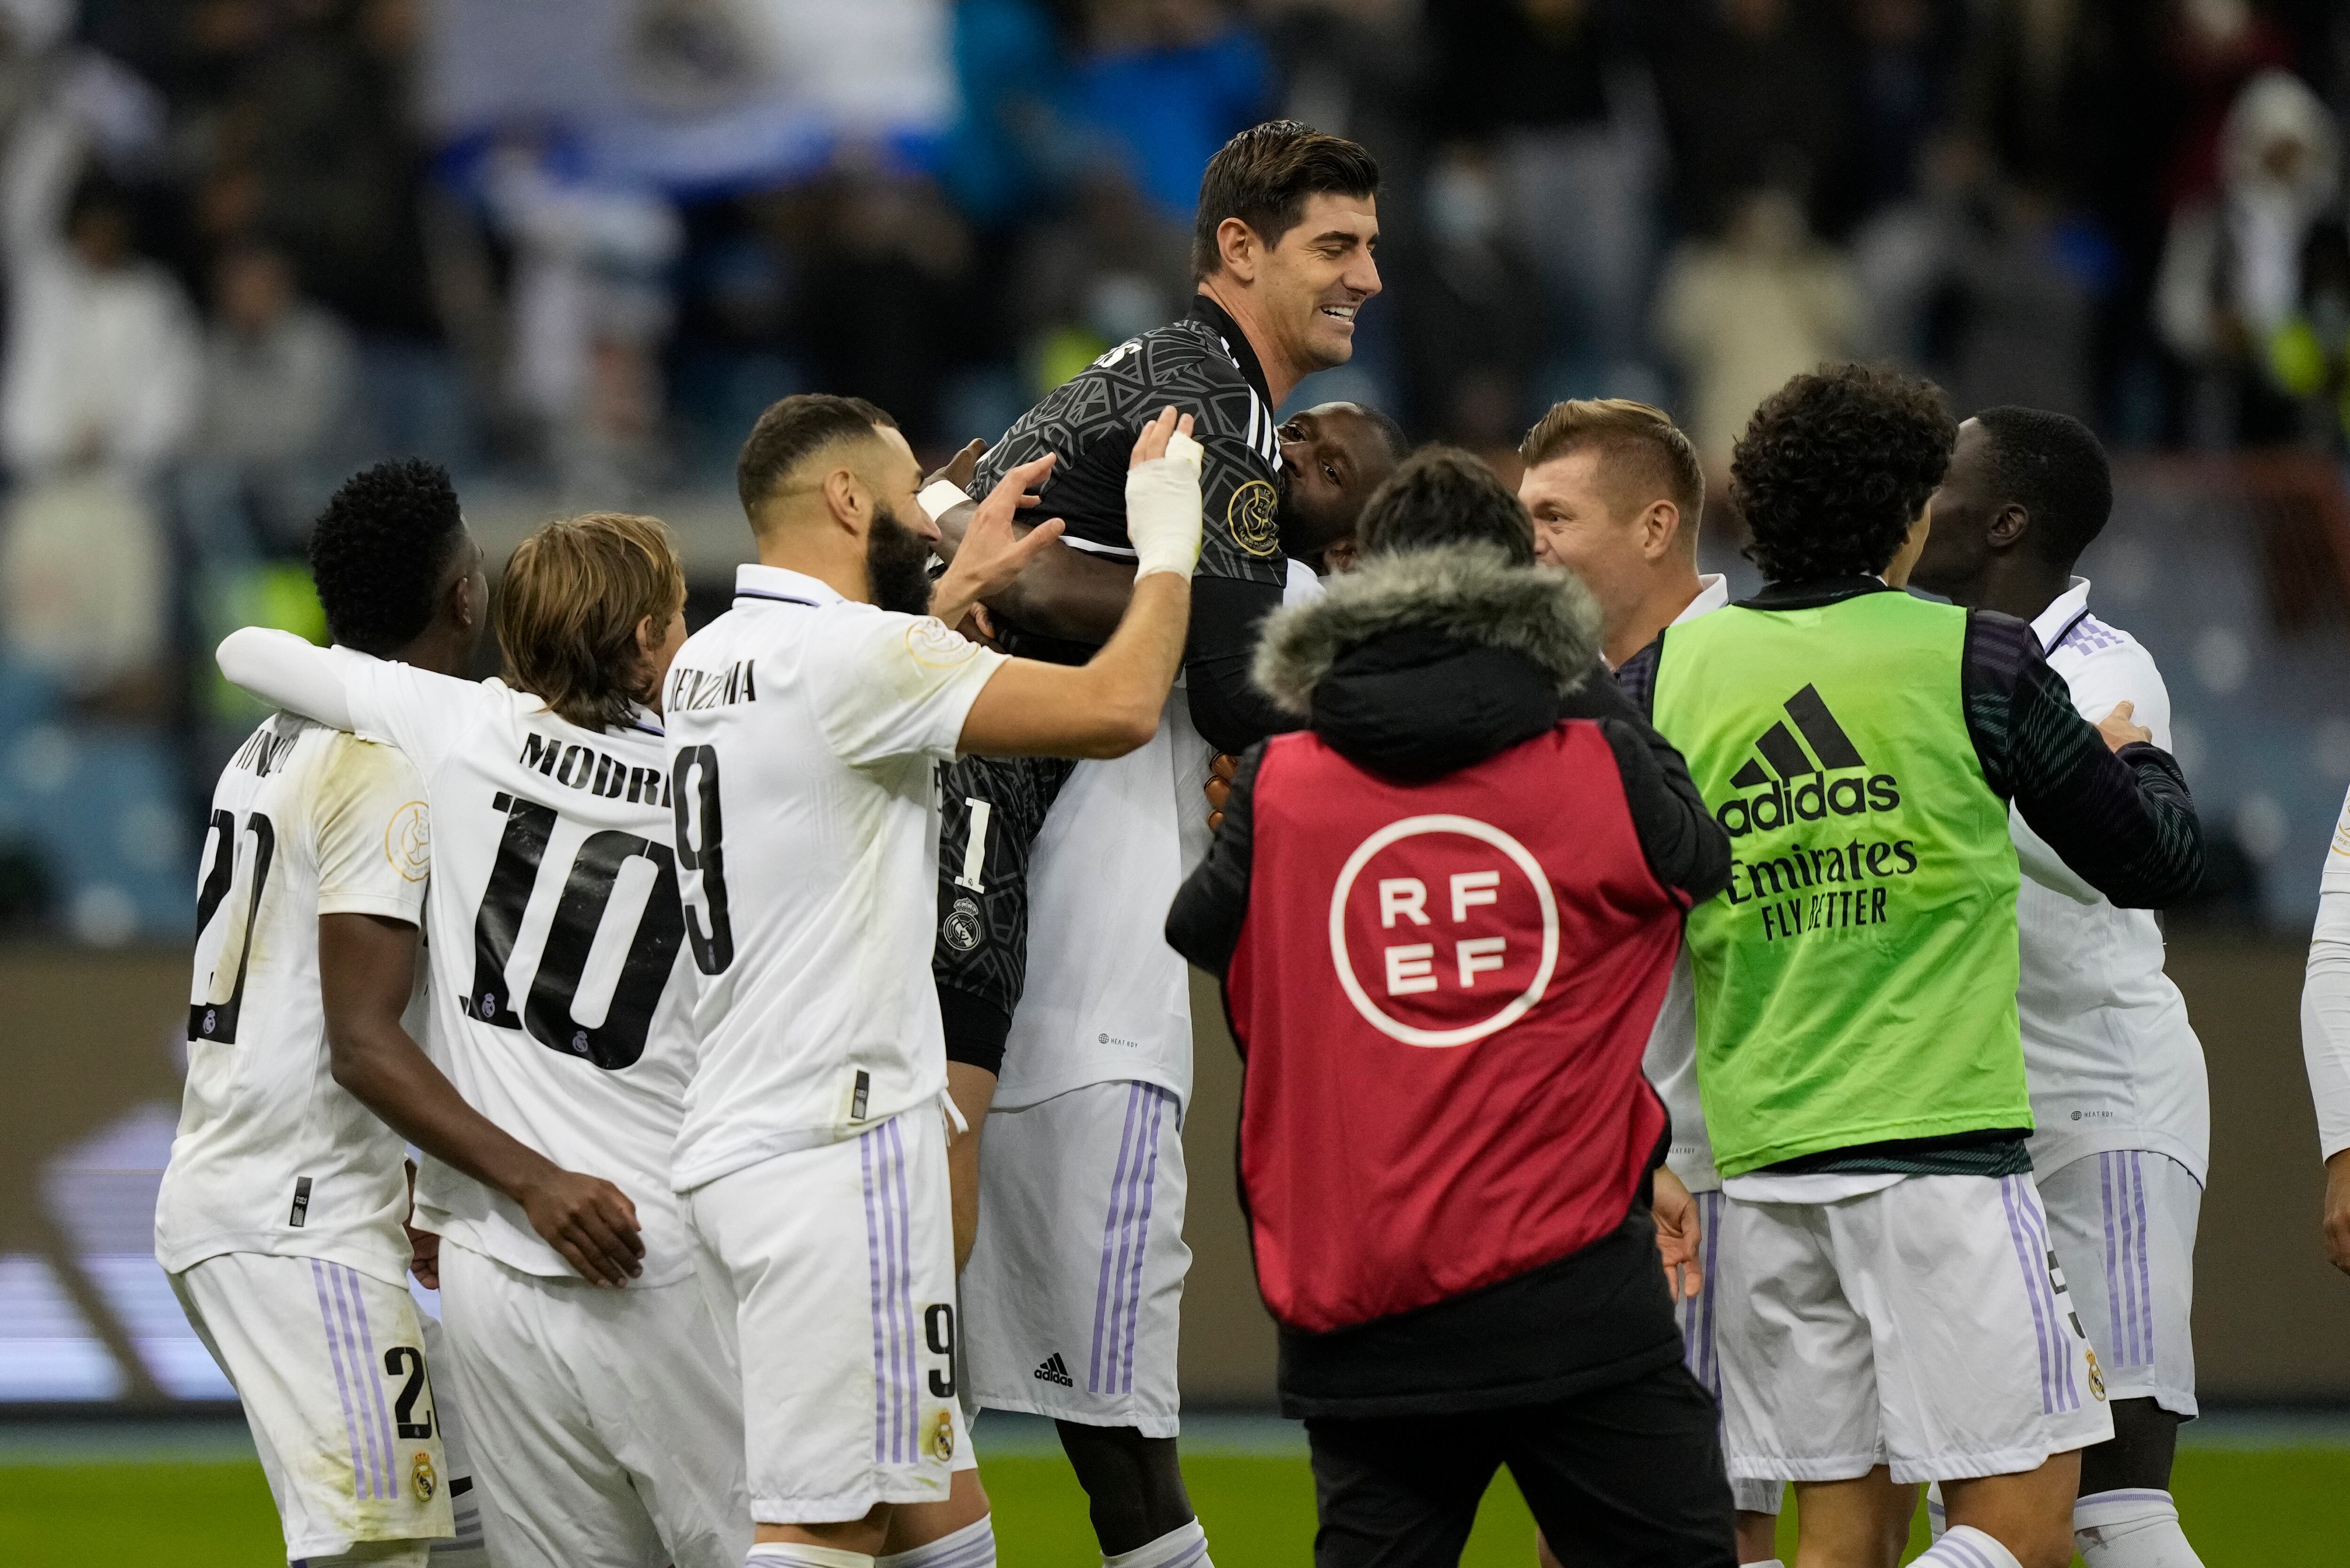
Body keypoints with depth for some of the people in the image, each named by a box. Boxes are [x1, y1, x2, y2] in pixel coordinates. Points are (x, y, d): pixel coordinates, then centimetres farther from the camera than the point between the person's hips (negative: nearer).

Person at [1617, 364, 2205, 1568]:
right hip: (1938, 1152, -5)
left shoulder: (1669, 672, 6)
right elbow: (2155, 862, 7)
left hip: (1760, 1163, 5)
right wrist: (2138, 762, 29)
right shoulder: (1974, 663, -4)